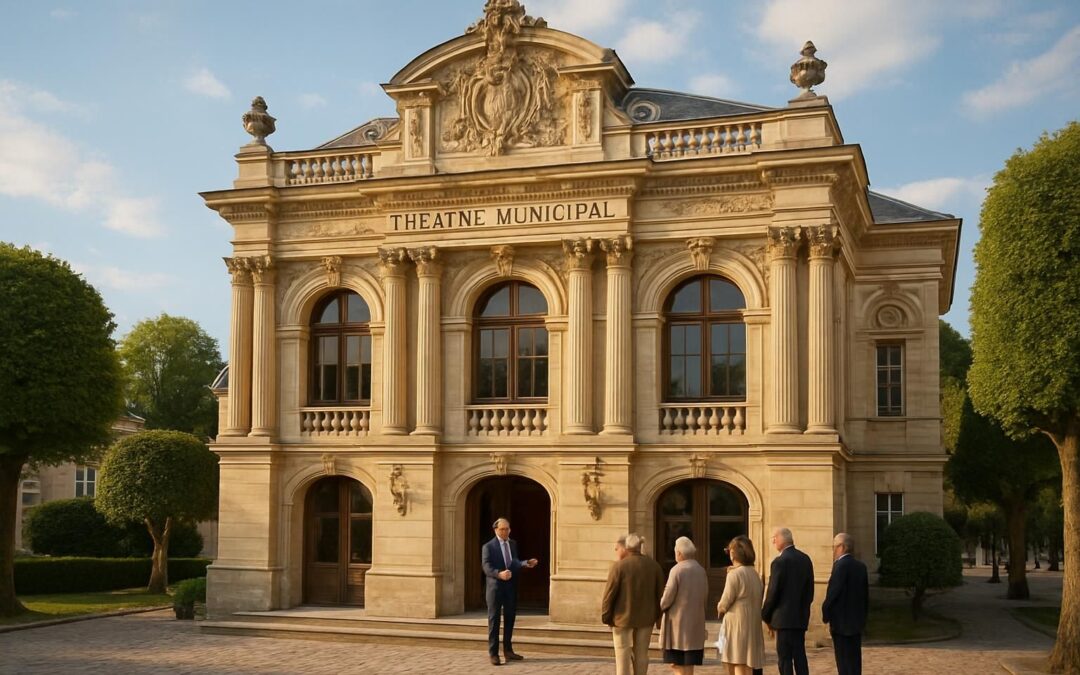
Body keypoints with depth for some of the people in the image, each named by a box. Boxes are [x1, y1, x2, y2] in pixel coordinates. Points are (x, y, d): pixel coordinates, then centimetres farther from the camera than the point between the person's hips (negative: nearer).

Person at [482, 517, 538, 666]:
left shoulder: (513, 544, 11)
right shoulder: (488, 546, -10)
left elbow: (514, 563, 9)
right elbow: (487, 567, -19)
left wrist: (525, 563, -9)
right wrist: (499, 574, -35)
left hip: (511, 587, 6)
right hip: (495, 587, -6)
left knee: (510, 618, 14)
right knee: (494, 620, 0)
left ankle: (508, 650, 27)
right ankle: (493, 653, 6)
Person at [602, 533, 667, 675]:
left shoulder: (619, 566, -14)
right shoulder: (653, 565, 1)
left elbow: (609, 594, -13)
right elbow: (660, 592, 4)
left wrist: (605, 616, -1)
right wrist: (657, 615, 13)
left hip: (623, 617, -4)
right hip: (646, 616, 4)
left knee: (623, 654, 4)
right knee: (641, 654, 14)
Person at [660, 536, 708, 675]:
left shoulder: (677, 570, -15)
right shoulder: (701, 570, 4)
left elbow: (668, 596, -13)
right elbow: (704, 594, 8)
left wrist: (660, 608, 6)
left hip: (678, 621, -6)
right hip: (695, 622, 6)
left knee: (678, 664, -2)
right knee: (689, 663, 13)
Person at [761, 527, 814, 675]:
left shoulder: (780, 562, -15)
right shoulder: (805, 559, 7)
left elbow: (773, 592, -12)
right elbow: (810, 589, 11)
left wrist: (766, 617, 0)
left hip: (784, 618, -7)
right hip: (802, 617, 7)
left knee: (785, 658, -3)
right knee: (799, 655, 12)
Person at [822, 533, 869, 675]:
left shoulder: (840, 565, -15)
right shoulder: (861, 566, 9)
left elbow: (833, 593, -17)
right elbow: (866, 595, 12)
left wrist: (825, 615, -5)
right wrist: (863, 615, 19)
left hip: (842, 621, -8)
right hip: (857, 621, 8)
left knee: (844, 660, -5)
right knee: (854, 659, 12)